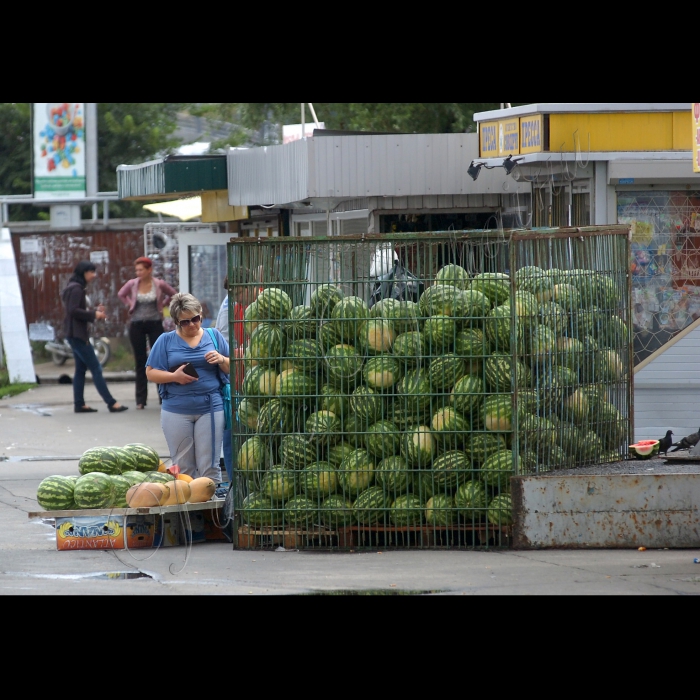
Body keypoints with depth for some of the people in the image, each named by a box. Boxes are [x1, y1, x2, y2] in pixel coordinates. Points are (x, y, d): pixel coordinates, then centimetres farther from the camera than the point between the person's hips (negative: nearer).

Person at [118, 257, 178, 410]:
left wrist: (162, 305, 5)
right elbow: (121, 294, 20)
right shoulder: (132, 284, 0)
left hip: (155, 324, -2)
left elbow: (173, 295, 13)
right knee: (140, 362, 4)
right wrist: (130, 305, 9)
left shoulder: (159, 285, -4)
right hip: (136, 324, 2)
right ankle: (141, 399, 8)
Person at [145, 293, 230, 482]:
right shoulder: (166, 341, 7)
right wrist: (174, 376, -14)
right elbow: (151, 373, 4)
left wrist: (221, 360, -11)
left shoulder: (213, 336, 8)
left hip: (210, 408, -1)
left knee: (209, 466, -2)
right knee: (182, 467, 6)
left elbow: (231, 369, 11)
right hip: (176, 411, 1)